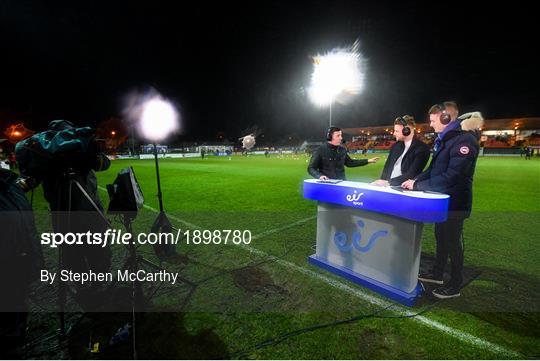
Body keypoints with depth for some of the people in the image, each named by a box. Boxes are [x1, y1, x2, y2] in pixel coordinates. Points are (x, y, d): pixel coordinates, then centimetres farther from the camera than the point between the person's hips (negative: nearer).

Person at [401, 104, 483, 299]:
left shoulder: (464, 139, -21)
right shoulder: (444, 138, 8)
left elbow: (451, 177, -26)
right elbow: (433, 168, 12)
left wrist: (418, 185, -23)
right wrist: (416, 180, -2)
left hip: (454, 202, -8)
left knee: (452, 242, 5)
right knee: (441, 237, 19)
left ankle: (454, 286, 23)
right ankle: (437, 273, 36)